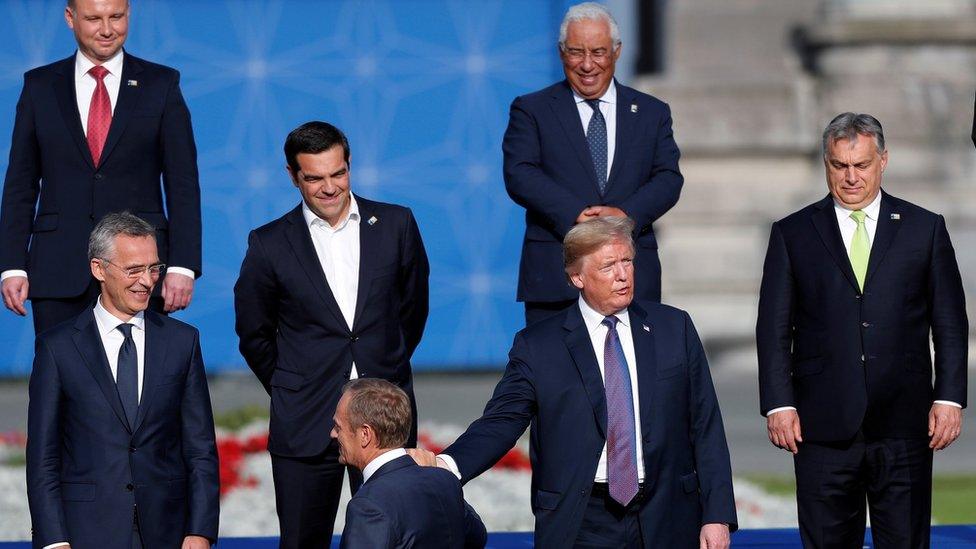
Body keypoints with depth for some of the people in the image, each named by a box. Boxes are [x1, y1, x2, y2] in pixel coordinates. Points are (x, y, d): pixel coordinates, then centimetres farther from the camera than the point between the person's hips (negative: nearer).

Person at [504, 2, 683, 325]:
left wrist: (627, 214, -14)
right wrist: (576, 216, -18)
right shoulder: (531, 111, 9)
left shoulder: (652, 113, 16)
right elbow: (519, 175, -4)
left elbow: (668, 178, 6)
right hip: (554, 277, -2)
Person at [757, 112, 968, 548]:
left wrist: (949, 397, -1)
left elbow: (950, 324, 8)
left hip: (903, 427, 0)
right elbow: (774, 329, 5)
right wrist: (779, 405, -4)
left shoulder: (924, 229, 8)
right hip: (824, 427, 0)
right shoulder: (793, 234, 7)